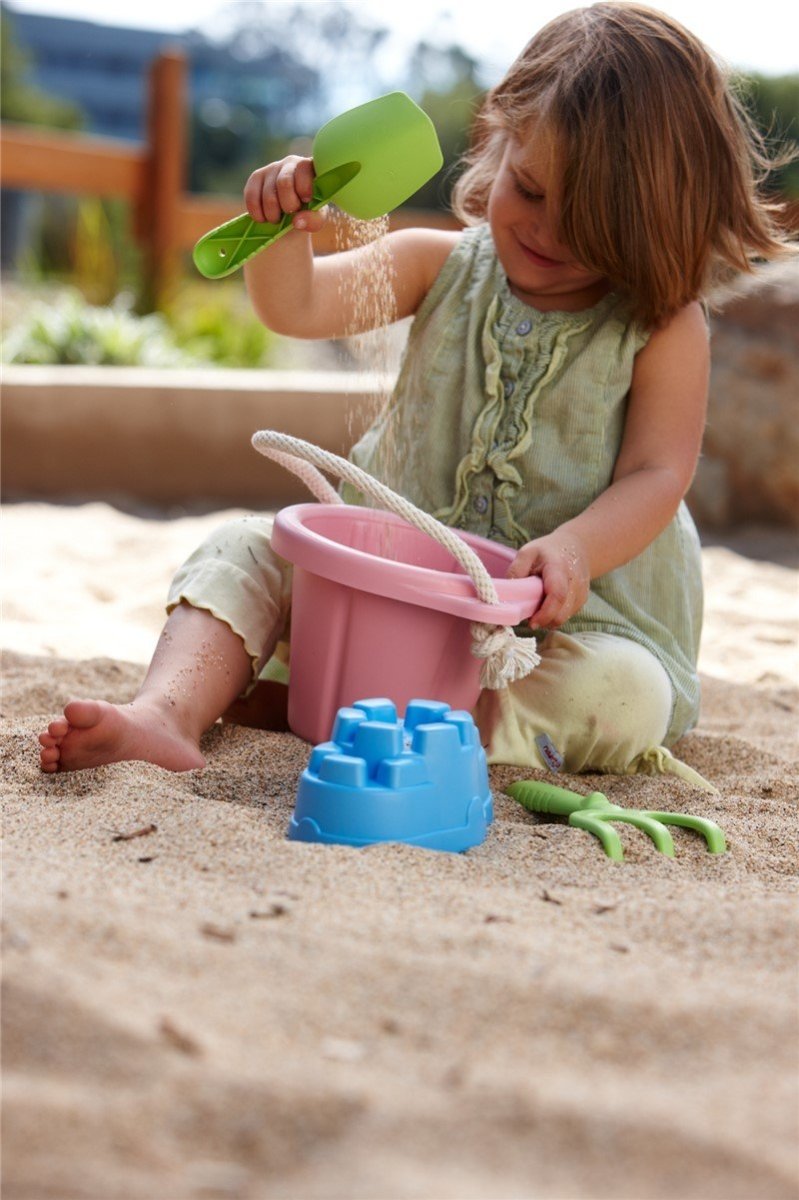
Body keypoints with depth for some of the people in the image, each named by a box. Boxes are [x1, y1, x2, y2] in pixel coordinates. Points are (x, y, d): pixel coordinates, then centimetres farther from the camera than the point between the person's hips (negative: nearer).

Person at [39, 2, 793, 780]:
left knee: (626, 696, -33)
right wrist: (282, 225, -28)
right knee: (245, 553, -11)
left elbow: (658, 473, -12)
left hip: (574, 606, -3)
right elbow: (296, 306, -6)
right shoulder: (442, 267, 1)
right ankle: (169, 711, -32)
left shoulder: (666, 327, -8)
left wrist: (573, 550, -31)